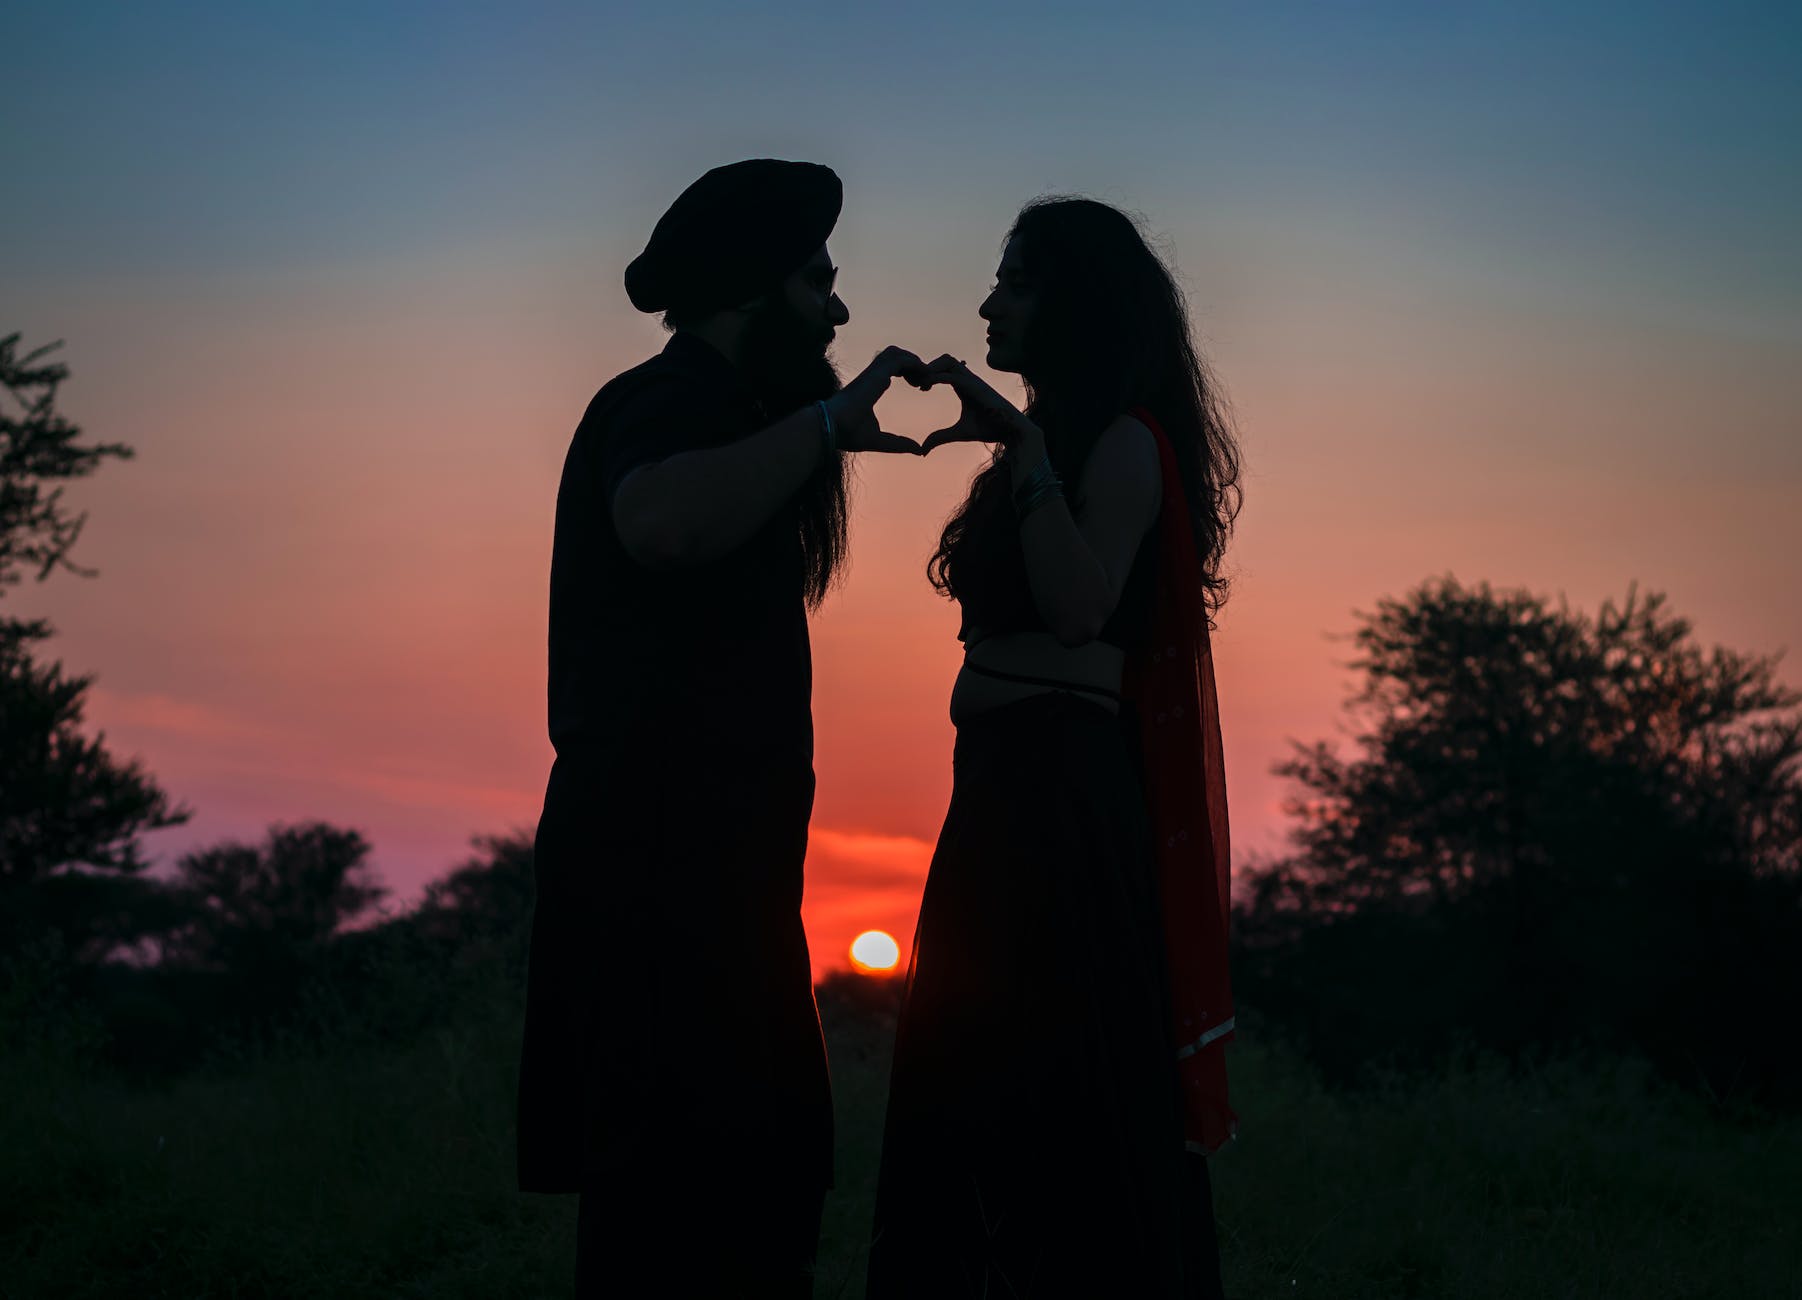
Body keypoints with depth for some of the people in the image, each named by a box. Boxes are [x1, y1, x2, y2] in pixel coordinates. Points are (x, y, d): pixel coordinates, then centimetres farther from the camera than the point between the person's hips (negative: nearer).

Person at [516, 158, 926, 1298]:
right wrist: (827, 420, -25)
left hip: (695, 864, 11)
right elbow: (661, 522, -33)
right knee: (687, 1163, -12)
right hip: (664, 861, -11)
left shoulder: (708, 412, 23)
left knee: (766, 1156, 12)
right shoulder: (668, 403, -9)